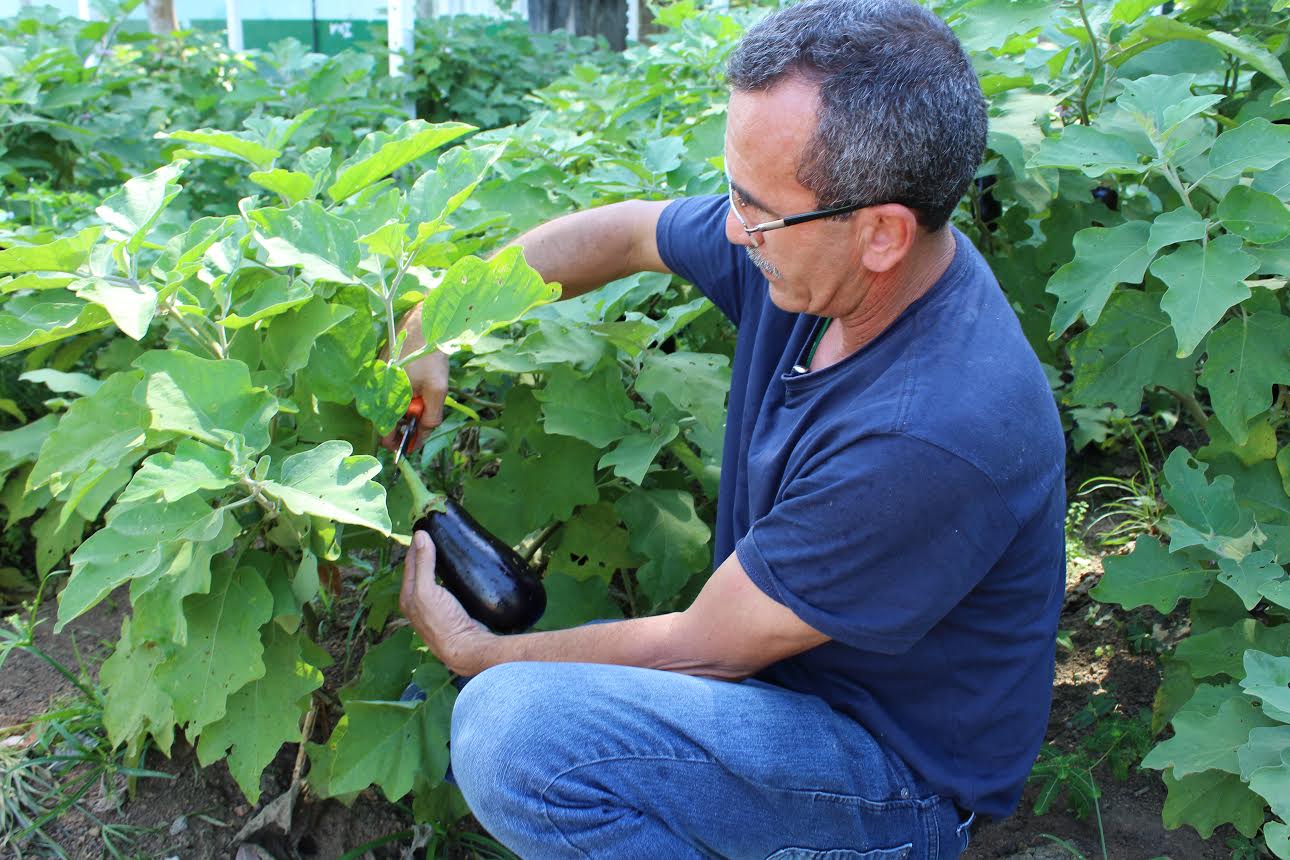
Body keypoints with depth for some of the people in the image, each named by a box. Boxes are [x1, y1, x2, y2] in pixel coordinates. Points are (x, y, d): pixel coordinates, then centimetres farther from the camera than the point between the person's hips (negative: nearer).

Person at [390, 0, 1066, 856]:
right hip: (792, 674, 8)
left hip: (901, 779, -8)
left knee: (512, 729, -28)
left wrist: (475, 652, -10)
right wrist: (436, 326, 0)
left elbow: (702, 650, -23)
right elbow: (621, 233, 8)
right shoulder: (814, 241, -11)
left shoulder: (931, 436, -35)